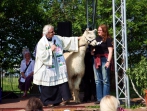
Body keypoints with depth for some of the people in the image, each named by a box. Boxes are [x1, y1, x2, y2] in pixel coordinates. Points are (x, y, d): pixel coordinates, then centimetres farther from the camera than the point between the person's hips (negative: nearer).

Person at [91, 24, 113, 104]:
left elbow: (110, 51, -8)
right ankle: (99, 99, 12)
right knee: (98, 81, 7)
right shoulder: (97, 38, 16)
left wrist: (108, 61, -17)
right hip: (96, 60, 7)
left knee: (105, 80, -3)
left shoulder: (108, 39, -2)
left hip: (104, 60, -7)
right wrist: (92, 51, 6)